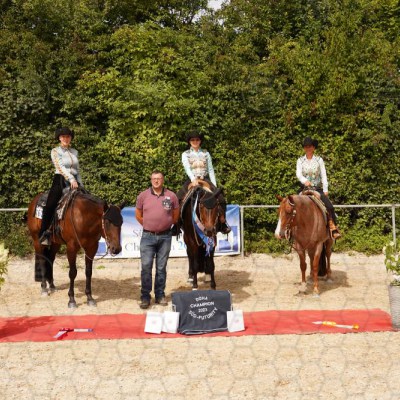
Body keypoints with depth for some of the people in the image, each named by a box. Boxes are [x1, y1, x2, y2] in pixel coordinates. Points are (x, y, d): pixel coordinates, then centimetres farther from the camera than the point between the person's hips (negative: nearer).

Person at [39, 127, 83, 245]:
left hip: (74, 181, 5)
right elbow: (60, 167, -13)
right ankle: (44, 233, -16)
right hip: (60, 181, -5)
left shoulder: (74, 152, 15)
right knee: (50, 205, -22)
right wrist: (71, 179, -26)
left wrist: (81, 185, 12)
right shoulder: (55, 151, 1)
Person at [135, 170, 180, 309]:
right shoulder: (143, 196, 1)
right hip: (148, 236, 0)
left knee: (161, 268, 8)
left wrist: (167, 224, 11)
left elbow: (175, 215, 11)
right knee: (146, 267, -2)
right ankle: (145, 297, 6)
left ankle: (160, 295, 18)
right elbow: (138, 215, 11)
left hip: (165, 236, 0)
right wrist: (148, 225, 10)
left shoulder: (171, 196, 0)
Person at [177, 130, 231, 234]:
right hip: (191, 180, -1)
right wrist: (193, 179, -28)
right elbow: (187, 168, -10)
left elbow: (211, 170, 10)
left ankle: (222, 223, -11)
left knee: (220, 197, -20)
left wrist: (215, 185, 1)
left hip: (205, 179, 1)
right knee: (179, 198, -23)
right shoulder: (185, 154, 6)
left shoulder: (206, 153, 11)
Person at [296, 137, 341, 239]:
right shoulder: (300, 160, 6)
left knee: (329, 207, -20)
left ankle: (334, 229, -12)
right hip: (305, 189, 1)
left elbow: (323, 175, 0)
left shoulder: (319, 160, 4)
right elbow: (298, 174, -9)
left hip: (318, 189, -1)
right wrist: (304, 180, -31)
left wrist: (325, 190, -9)